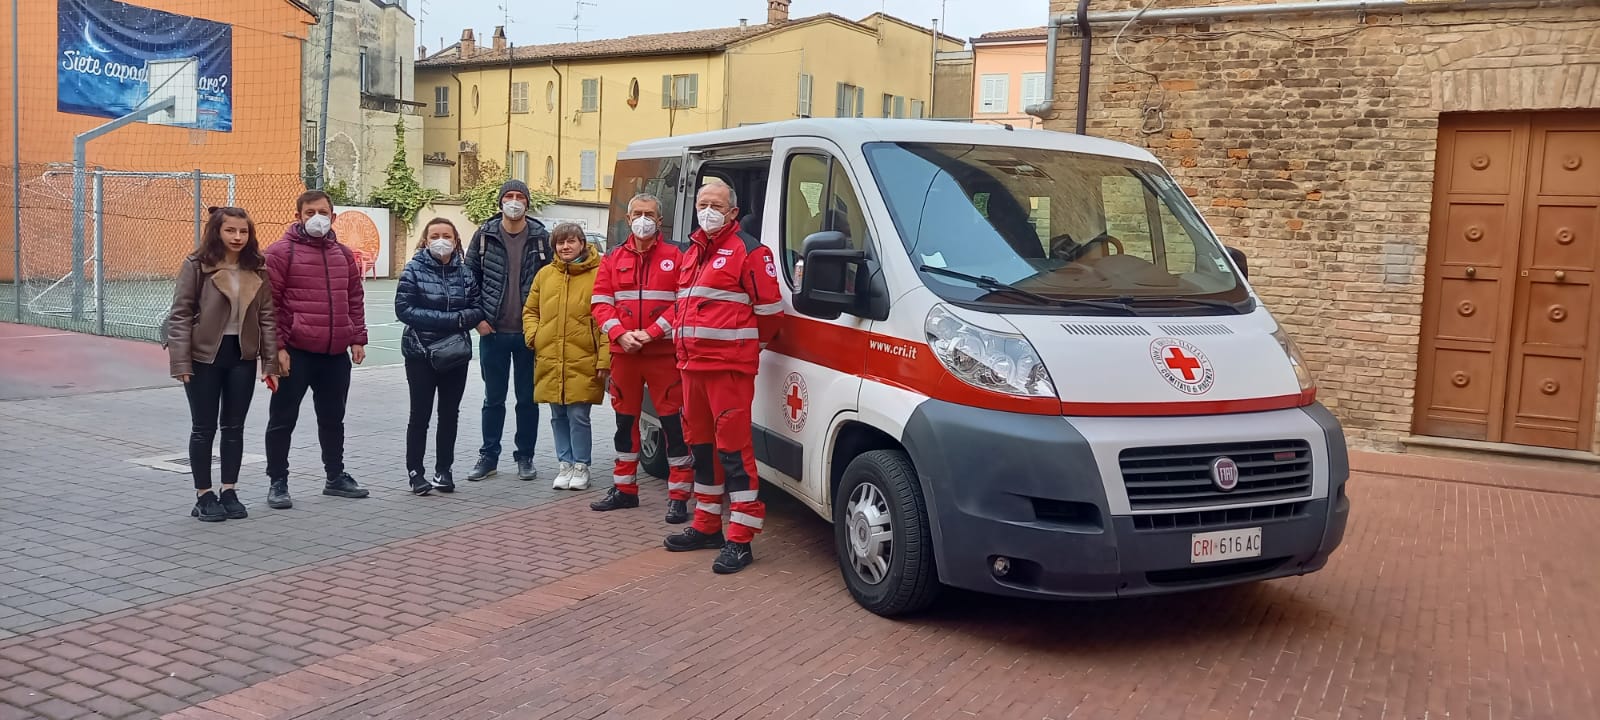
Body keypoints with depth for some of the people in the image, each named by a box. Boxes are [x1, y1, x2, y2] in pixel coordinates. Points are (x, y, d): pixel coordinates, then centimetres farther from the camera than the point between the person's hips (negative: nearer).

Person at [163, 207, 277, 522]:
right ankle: (203, 496, 16)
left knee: (234, 427, 10)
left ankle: (229, 492, 21)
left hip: (243, 357, 3)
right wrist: (181, 361, -14)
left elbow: (267, 317, 5)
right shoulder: (196, 266, -7)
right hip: (205, 357, -3)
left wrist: (270, 361, 0)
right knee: (204, 428, 5)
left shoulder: (257, 270, 4)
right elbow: (180, 314, -8)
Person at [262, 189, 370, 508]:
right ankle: (278, 483, 14)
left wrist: (357, 338, 8)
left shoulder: (344, 254, 13)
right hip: (295, 353, -5)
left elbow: (355, 299, 16)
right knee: (283, 420, 4)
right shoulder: (281, 252, -5)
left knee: (333, 419, 16)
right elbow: (269, 303, -9)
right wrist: (277, 346, -14)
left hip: (336, 353, 5)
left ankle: (336, 477, 29)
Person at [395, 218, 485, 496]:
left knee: (450, 413, 9)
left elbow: (477, 309, 4)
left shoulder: (465, 272, 4)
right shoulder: (414, 270, -4)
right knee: (420, 414, 3)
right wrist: (450, 319, -17)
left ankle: (443, 471, 20)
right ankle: (415, 471, 14)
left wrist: (462, 318, -19)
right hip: (420, 353, -3)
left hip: (456, 355, 3)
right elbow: (403, 309, -13)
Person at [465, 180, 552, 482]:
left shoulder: (541, 237, 1)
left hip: (530, 332, 0)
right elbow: (470, 276, 6)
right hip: (493, 332, 0)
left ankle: (525, 457, 19)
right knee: (493, 398, 10)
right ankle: (488, 456, 20)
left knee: (528, 398, 8)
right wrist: (478, 317, -2)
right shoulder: (485, 235, 2)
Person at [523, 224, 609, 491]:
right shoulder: (544, 274, 11)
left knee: (578, 415, -3)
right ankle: (566, 464, 23)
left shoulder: (597, 275, -3)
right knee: (558, 416, 11)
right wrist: (533, 335, 2)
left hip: (582, 361, -5)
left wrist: (604, 358, -12)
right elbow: (530, 310, 21)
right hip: (549, 360, 5)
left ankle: (581, 466, 12)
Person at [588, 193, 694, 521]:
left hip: (663, 353, -4)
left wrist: (651, 333, -15)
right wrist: (620, 334, -11)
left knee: (673, 422, -5)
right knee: (625, 421, 14)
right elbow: (601, 303, 6)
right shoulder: (613, 259, 11)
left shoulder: (675, 257, 0)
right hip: (624, 353, 4)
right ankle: (624, 488, 26)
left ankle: (679, 495, 1)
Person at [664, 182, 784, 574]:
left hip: (730, 366, -9)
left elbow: (770, 309, -8)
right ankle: (706, 526, 27)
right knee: (701, 445, 15)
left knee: (734, 448, -10)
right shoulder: (692, 253, 19)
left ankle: (740, 539, -7)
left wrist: (751, 344, 5)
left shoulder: (749, 251, -8)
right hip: (692, 364, 9)